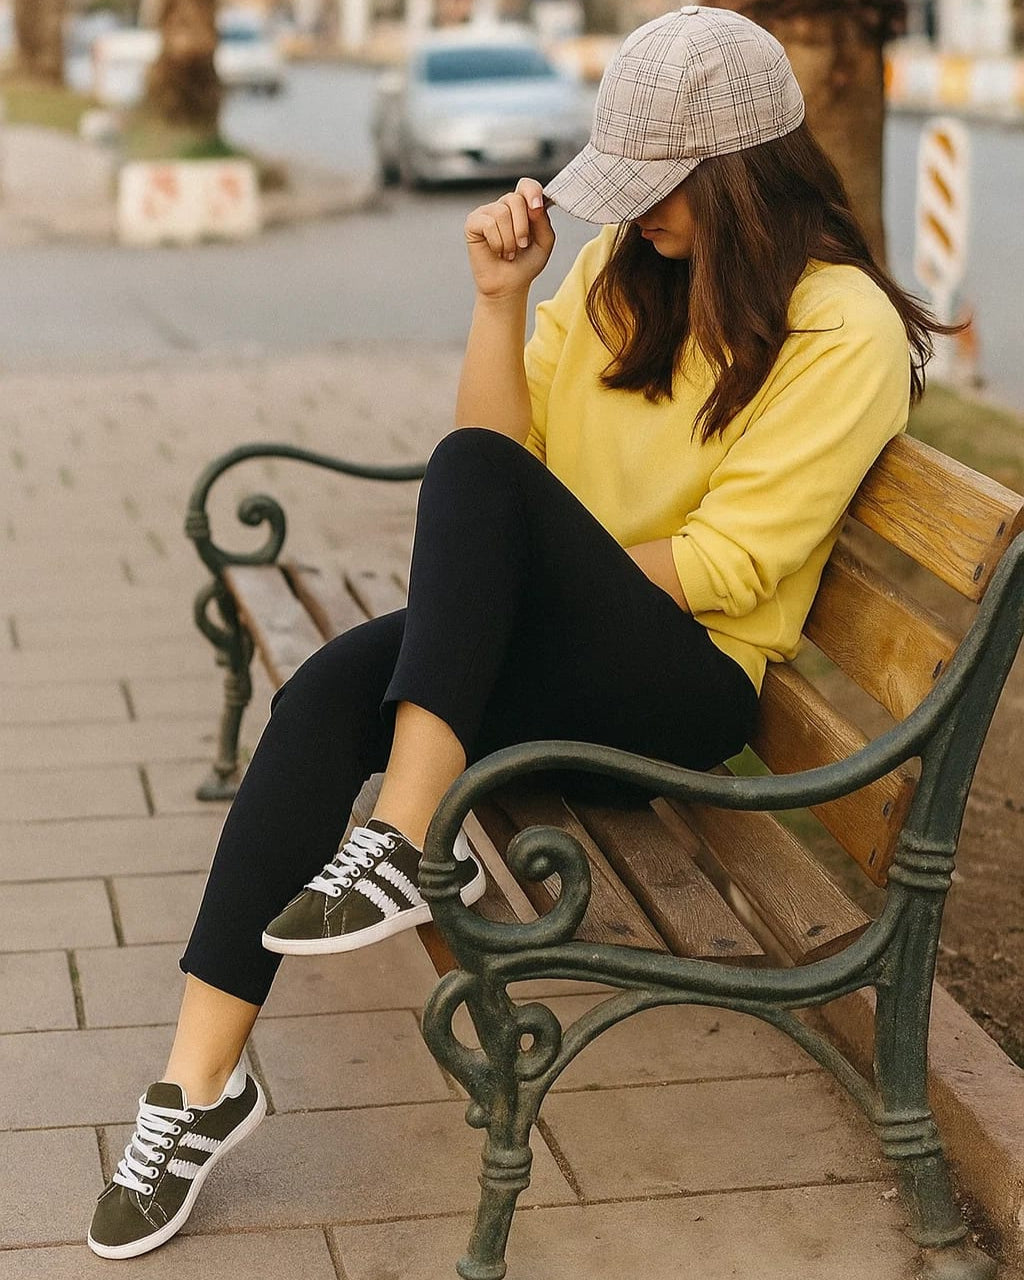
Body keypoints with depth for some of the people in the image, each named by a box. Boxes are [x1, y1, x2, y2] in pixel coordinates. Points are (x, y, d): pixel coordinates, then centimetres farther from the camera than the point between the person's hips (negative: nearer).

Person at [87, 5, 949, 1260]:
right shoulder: (620, 265, 11)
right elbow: (507, 439, 9)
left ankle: (406, 842, -32)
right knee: (328, 691, -25)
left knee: (476, 473, -31)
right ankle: (202, 1081, -26)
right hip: (550, 639, 6)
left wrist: (544, 576, -9)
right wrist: (500, 299, -4)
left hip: (692, 680, -6)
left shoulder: (846, 330, -9)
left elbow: (723, 566, -13)